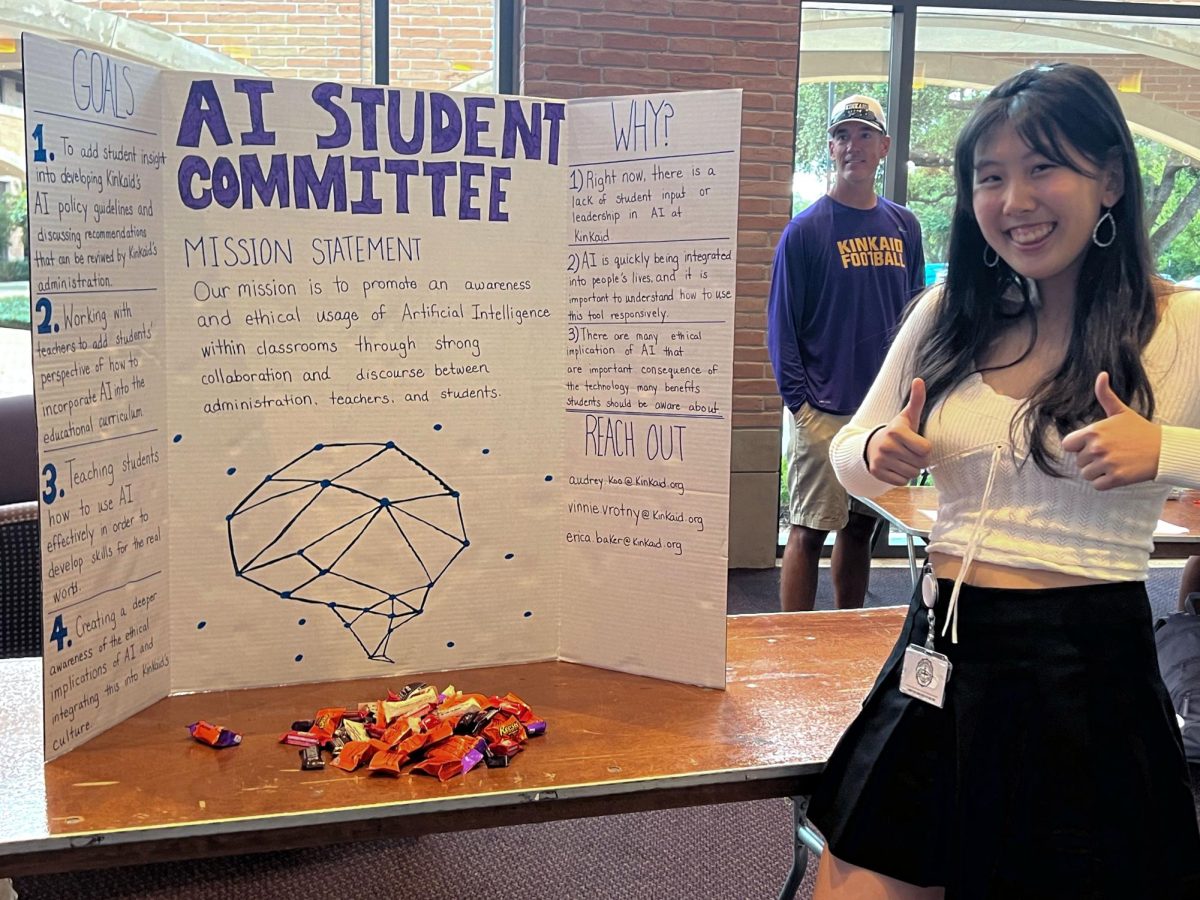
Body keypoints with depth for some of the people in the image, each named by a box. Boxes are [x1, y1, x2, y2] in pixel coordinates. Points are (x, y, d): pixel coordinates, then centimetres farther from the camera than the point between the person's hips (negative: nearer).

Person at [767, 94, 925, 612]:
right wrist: (800, 403, -13)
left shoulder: (903, 227, 10)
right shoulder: (806, 230, -4)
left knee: (860, 529, 14)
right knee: (808, 531, -1)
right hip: (824, 413, -5)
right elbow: (781, 325, -6)